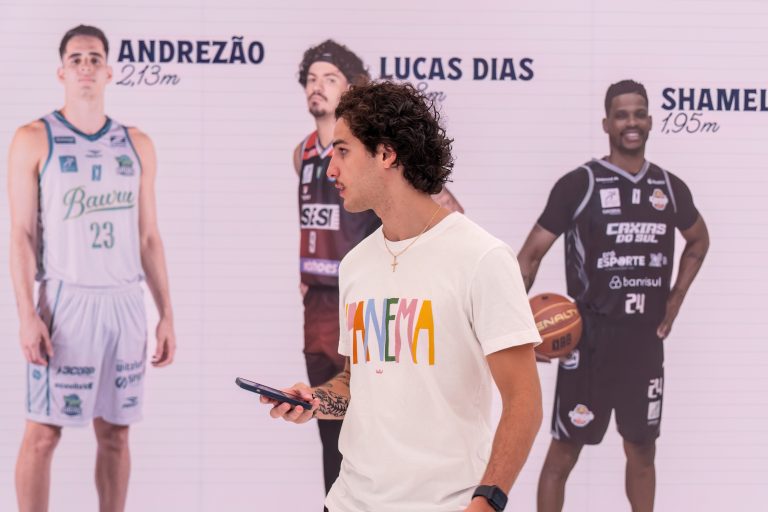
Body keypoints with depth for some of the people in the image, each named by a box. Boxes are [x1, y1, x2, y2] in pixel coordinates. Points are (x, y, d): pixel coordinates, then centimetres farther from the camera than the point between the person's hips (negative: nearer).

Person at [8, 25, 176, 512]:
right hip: (65, 302, -4)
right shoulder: (34, 139, -1)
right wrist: (27, 315, -13)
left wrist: (167, 315, 7)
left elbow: (149, 237, 12)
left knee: (116, 431, 7)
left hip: (125, 304, 4)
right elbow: (22, 234, -4)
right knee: (44, 431, -3)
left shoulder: (137, 144, 10)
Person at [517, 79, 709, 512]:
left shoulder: (671, 187, 5)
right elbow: (531, 253, -6)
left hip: (646, 341, 4)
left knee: (642, 450, 14)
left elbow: (699, 239, 25)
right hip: (590, 338, -4)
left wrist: (676, 297, 13)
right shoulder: (579, 184, -9)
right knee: (564, 453, 0)